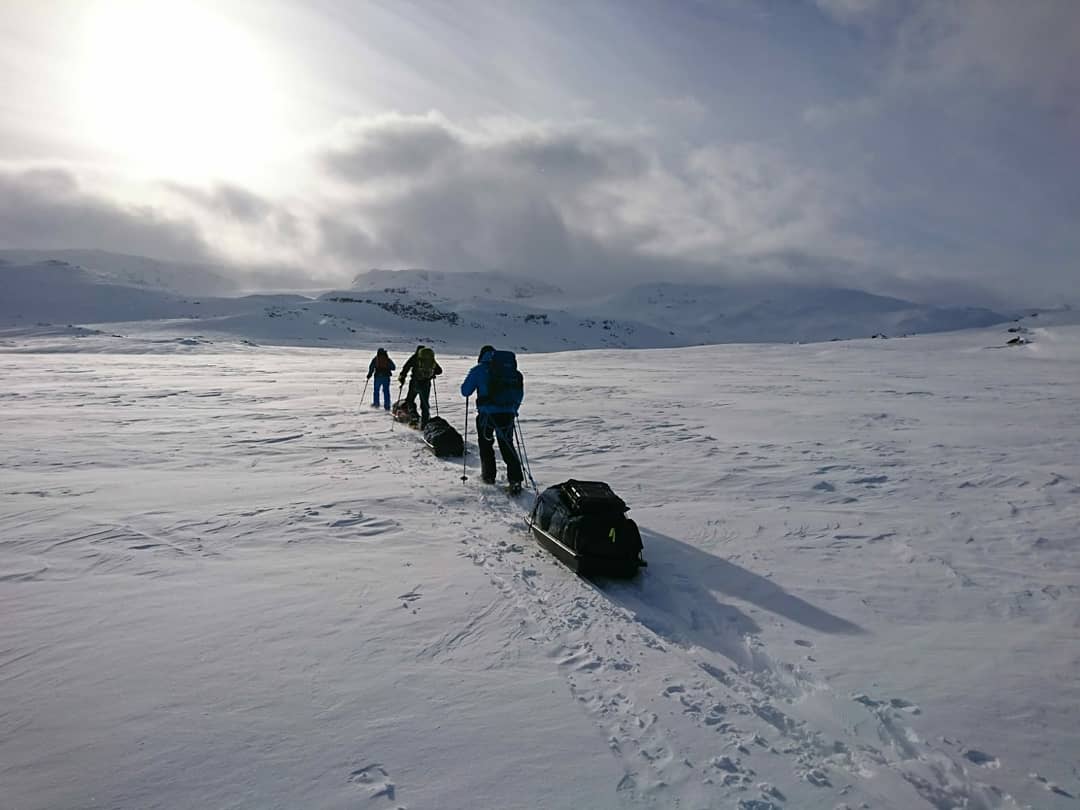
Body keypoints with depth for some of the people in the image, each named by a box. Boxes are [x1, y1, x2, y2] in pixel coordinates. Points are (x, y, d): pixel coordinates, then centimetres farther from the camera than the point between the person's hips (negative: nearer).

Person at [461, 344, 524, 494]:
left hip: (487, 414, -3)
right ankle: (515, 480, -1)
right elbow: (520, 393, 16)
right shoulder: (512, 369, 11)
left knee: (485, 444, 19)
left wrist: (476, 386, 21)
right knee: (507, 446, 11)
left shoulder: (479, 369, -2)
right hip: (507, 414, 3)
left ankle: (488, 475, 25)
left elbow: (465, 391, 0)